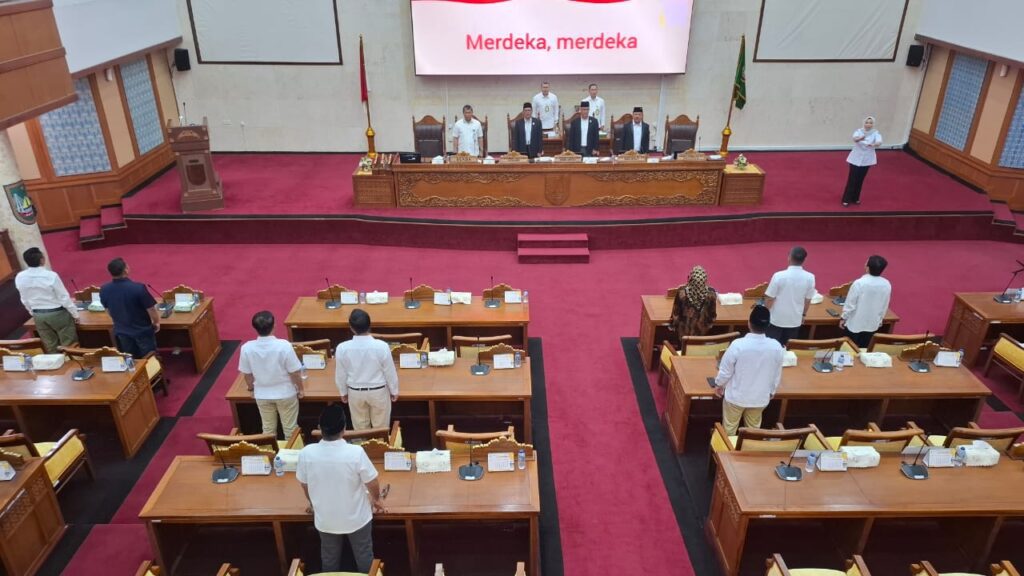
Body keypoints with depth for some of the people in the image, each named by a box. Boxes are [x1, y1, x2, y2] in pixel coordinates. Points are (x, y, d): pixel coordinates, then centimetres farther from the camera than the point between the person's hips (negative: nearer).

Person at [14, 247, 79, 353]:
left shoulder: (19, 278, -6)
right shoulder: (51, 275, -21)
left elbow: (24, 300, 6)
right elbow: (64, 297, -14)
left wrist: (34, 314, 21)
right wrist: (75, 314, -2)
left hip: (38, 315, 5)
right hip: (57, 313, -5)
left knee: (50, 346, 17)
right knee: (69, 344, 8)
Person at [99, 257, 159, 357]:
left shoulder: (104, 290, -12)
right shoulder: (138, 287, -28)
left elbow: (108, 310, 5)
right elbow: (151, 310, -19)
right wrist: (156, 322, 2)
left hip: (121, 331, 4)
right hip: (143, 331, -4)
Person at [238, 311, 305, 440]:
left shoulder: (247, 348, -17)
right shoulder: (284, 345, -25)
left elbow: (246, 374, -3)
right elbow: (295, 372, -16)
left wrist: (251, 387, 18)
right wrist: (300, 389, 2)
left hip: (262, 395, 2)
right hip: (285, 393, -2)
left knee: (268, 429, 22)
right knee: (290, 428, 17)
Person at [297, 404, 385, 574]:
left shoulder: (306, 453, -21)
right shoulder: (356, 452, -29)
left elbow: (304, 484, -3)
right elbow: (372, 484, -14)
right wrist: (377, 499, 9)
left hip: (325, 519, 2)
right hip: (356, 518, -2)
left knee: (330, 560, 26)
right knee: (364, 557, 22)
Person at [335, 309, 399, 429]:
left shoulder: (342, 348, -20)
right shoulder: (381, 346, -25)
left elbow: (340, 374, -6)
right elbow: (390, 372, -13)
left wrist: (343, 392, 12)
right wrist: (394, 391, 5)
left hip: (355, 392, 1)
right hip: (378, 391, -1)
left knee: (360, 426, 23)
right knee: (381, 426, 20)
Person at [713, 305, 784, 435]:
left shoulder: (738, 345, -27)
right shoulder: (776, 347, -17)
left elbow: (725, 370, -14)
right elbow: (777, 375, -2)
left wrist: (719, 384, 6)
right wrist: (772, 392, 16)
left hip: (736, 396, -3)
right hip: (760, 398, 3)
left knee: (729, 428, 18)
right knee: (754, 428, 24)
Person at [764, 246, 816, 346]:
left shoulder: (779, 276, -20)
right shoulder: (810, 277, -11)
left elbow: (769, 298, -13)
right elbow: (808, 300, 2)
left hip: (776, 319, -3)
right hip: (795, 320, 3)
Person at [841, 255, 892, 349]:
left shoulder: (859, 283, -23)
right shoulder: (887, 285, -9)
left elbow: (850, 304, -15)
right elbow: (884, 306, 4)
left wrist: (844, 318, 0)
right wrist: (879, 320, 19)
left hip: (855, 324, -4)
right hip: (873, 324, 4)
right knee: (864, 349, 17)